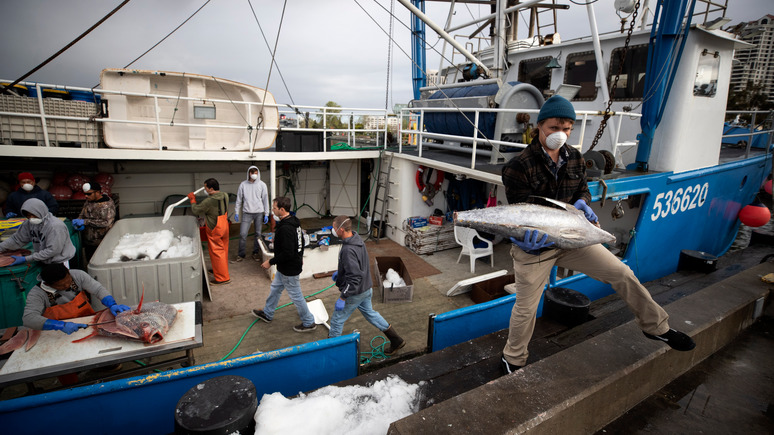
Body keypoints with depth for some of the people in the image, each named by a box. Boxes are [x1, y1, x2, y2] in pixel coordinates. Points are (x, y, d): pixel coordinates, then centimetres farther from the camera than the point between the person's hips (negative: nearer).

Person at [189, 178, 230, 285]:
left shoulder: (209, 201, -25)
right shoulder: (225, 195, -3)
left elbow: (196, 210, -12)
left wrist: (192, 199, 5)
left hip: (215, 230, -8)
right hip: (224, 227, 8)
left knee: (216, 252, 1)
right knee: (223, 250, 19)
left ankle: (222, 278, 7)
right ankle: (222, 270, 36)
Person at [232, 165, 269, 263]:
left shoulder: (262, 185, 0)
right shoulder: (243, 184, 2)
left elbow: (265, 200, 2)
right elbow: (239, 199, 7)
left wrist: (266, 214, -1)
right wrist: (236, 212, 4)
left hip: (259, 213, 0)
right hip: (247, 213, 0)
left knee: (258, 234, 6)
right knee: (242, 234, -2)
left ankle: (256, 253, 21)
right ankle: (241, 255, 10)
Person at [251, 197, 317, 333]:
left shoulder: (285, 229, -30)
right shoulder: (294, 222, 2)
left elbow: (287, 253, -31)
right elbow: (301, 241, 15)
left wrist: (271, 262, -19)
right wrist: (300, 256, 27)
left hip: (289, 269, -10)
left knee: (296, 295, 4)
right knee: (275, 288, 25)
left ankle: (309, 323, 19)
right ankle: (267, 314, 46)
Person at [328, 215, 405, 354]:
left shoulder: (348, 250, -31)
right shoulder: (357, 240, 0)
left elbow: (354, 278, -32)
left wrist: (342, 298, -27)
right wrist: (339, 271, 21)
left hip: (355, 292, -9)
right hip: (366, 288, 10)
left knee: (337, 320, 10)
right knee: (370, 313, 25)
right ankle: (396, 340, 33)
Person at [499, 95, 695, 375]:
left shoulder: (575, 159, 3)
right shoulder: (518, 167, -18)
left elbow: (583, 191, 12)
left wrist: (582, 203, -12)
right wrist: (529, 234, -39)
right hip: (534, 246, -5)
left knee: (622, 274, 4)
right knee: (525, 308, 6)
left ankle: (655, 326, 29)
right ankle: (513, 360, 29)